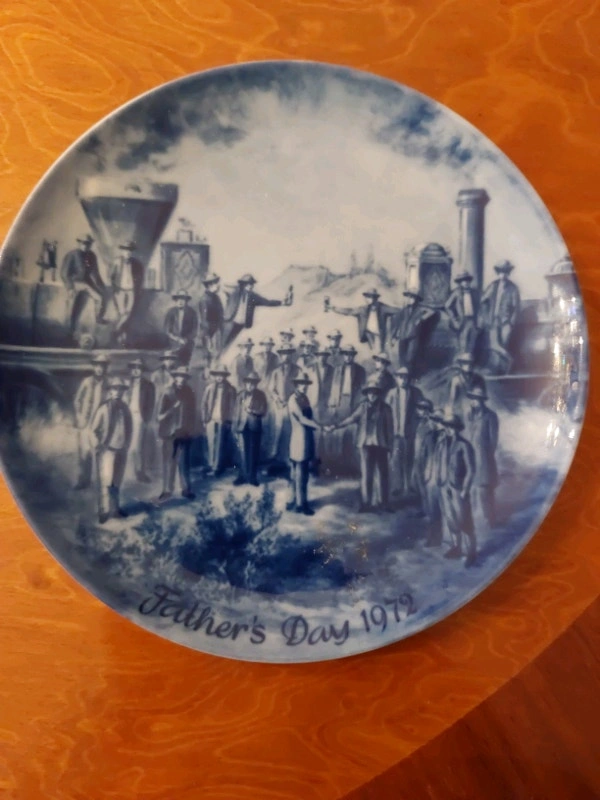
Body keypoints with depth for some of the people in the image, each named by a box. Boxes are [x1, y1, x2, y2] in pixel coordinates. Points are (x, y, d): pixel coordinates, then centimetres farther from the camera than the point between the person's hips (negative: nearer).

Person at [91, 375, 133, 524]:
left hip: (121, 450, 5)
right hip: (107, 450, -5)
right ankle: (104, 512, 0)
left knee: (117, 482, 13)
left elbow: (129, 428, 15)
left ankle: (115, 508, 24)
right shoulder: (104, 408, -8)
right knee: (106, 482, -5)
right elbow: (94, 429, -6)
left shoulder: (125, 408, 7)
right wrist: (99, 445, -8)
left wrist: (126, 445, 10)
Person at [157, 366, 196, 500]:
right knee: (168, 462, 6)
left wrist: (191, 430, 4)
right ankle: (167, 490, 16)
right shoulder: (168, 394, -2)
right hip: (170, 433, -1)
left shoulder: (189, 393, 3)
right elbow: (161, 416, -4)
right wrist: (173, 408, -16)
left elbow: (192, 413, 7)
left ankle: (186, 489, 15)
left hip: (185, 433, 1)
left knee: (184, 462, 5)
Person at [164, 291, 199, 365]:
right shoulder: (171, 312, 0)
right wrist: (177, 339, -11)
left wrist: (186, 339, -12)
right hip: (174, 341, 1)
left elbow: (194, 329, 0)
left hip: (187, 342, -1)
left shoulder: (191, 312, -2)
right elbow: (167, 329, 1)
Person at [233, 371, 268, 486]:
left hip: (255, 426, 0)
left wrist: (253, 411, -19)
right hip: (242, 425, 0)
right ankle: (242, 476, 6)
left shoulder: (261, 394, 2)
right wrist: (236, 426, 2)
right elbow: (237, 411, 4)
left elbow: (263, 411, -2)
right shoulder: (241, 394, 3)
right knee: (242, 452, -2)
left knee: (254, 452, 4)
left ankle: (252, 477, 11)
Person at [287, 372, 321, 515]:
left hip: (307, 439, 8)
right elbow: (302, 419, -20)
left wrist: (316, 426, 0)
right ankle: (300, 504, 4)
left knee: (298, 472, 13)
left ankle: (294, 501, 22)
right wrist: (320, 426, -24)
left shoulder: (305, 398, 14)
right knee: (300, 473, -3)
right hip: (299, 440, -8)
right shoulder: (293, 399, -13)